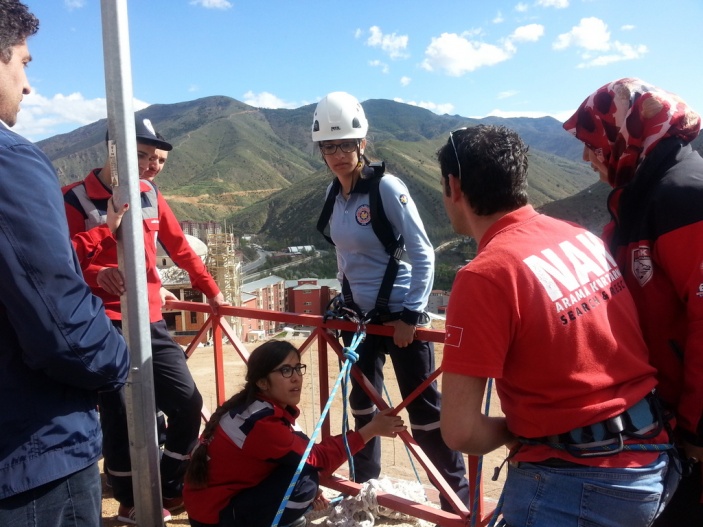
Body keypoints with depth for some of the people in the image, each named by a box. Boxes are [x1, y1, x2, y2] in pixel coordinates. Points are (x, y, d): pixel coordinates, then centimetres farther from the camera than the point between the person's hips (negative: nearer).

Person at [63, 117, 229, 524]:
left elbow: (179, 247, 15)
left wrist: (211, 291, 18)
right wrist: (97, 273, -30)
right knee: (121, 417, 1)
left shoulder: (150, 195, 10)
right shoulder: (76, 199, -5)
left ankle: (171, 490, 24)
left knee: (188, 403, 3)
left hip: (151, 321, 5)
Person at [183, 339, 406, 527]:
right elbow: (318, 458, -23)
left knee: (298, 453, 2)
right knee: (304, 480, -21)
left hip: (230, 494, 9)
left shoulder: (266, 405, -2)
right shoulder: (261, 421, -28)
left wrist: (310, 491, 5)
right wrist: (371, 429, -22)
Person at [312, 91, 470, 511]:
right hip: (361, 314, 7)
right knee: (363, 402, 18)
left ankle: (460, 494, 22)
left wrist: (411, 314, -19)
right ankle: (364, 486, 38)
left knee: (424, 407, 2)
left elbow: (423, 255, -17)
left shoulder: (386, 187, -17)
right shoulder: (334, 193, 3)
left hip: (401, 314, -6)